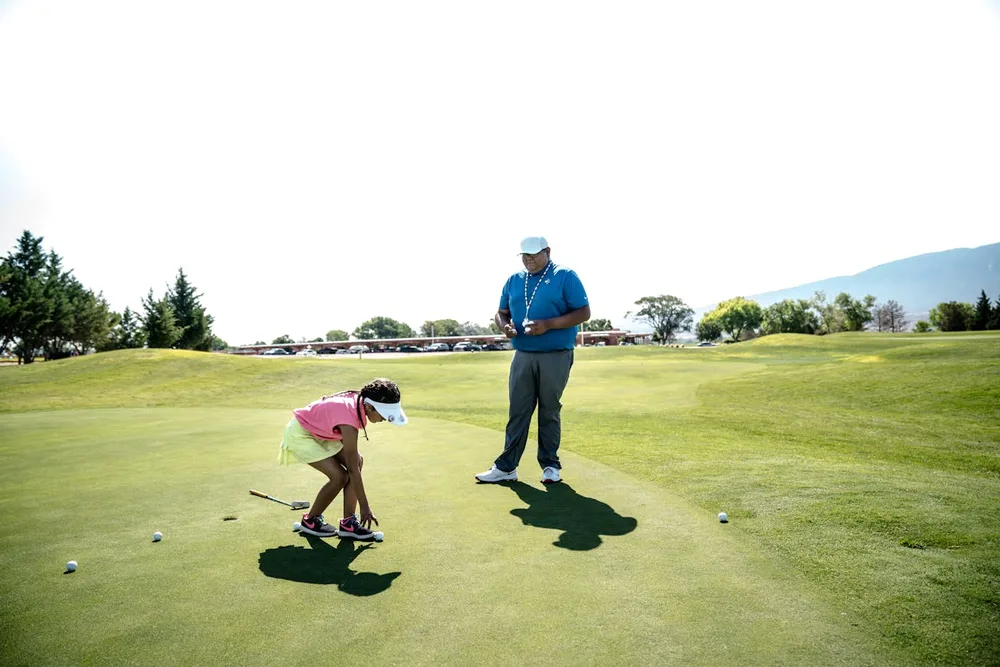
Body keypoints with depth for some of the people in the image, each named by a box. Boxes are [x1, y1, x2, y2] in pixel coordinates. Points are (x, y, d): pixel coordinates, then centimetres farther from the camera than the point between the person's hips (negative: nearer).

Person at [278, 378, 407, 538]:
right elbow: (353, 470, -30)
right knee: (340, 476, -18)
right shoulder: (350, 420, -37)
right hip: (300, 433, -9)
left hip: (319, 432, 9)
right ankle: (310, 521, 6)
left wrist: (353, 454, -2)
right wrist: (365, 507, -23)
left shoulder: (359, 398, -15)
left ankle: (348, 523, 1)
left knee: (357, 461, -4)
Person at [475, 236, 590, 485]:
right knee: (517, 412, 3)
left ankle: (550, 465, 18)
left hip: (555, 357, -4)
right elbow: (501, 312, 18)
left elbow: (583, 313, -8)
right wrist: (504, 326, -7)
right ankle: (506, 466, 8)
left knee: (550, 412, 5)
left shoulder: (565, 276, -3)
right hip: (522, 356, 4)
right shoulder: (513, 280, 12)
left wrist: (548, 324, -19)